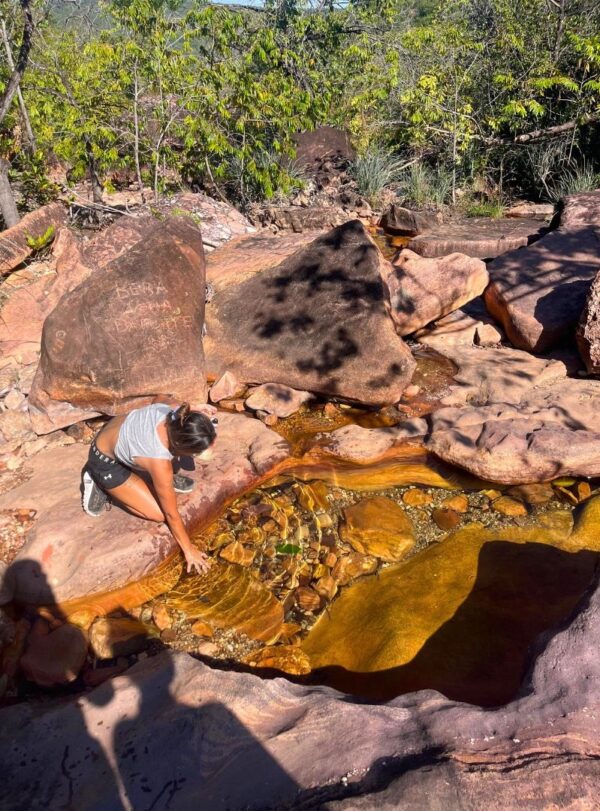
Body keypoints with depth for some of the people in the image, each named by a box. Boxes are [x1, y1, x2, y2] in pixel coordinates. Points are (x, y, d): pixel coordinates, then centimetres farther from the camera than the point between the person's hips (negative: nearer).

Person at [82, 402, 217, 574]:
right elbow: (171, 514, -22)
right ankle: (101, 485, 4)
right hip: (105, 463, -6)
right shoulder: (159, 462, -38)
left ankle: (162, 478, 13)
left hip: (114, 432, 7)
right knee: (160, 513, -7)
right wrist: (189, 550, -9)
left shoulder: (167, 412, -26)